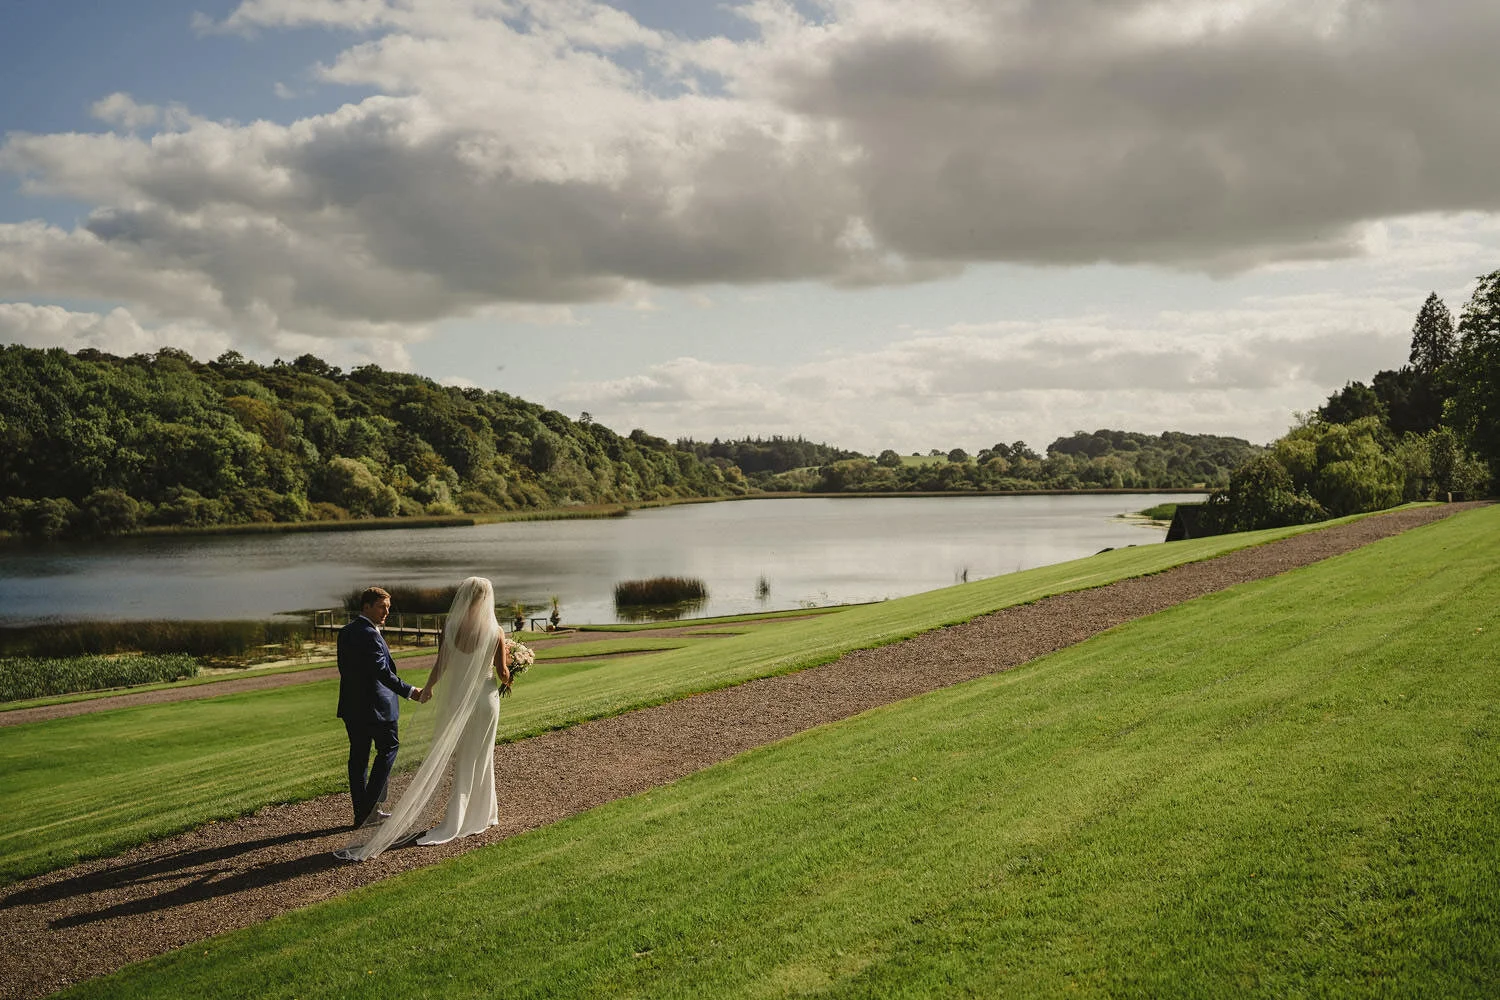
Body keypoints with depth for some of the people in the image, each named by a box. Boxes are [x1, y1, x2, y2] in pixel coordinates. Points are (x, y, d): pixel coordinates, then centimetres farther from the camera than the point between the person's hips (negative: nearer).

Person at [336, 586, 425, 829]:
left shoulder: (345, 632, 10)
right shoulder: (369, 634, -18)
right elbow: (382, 672, -25)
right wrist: (409, 691, -27)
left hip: (351, 704, 8)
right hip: (375, 704, -8)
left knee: (358, 755, 10)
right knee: (388, 748, 7)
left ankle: (361, 812, 14)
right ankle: (369, 806, 3)